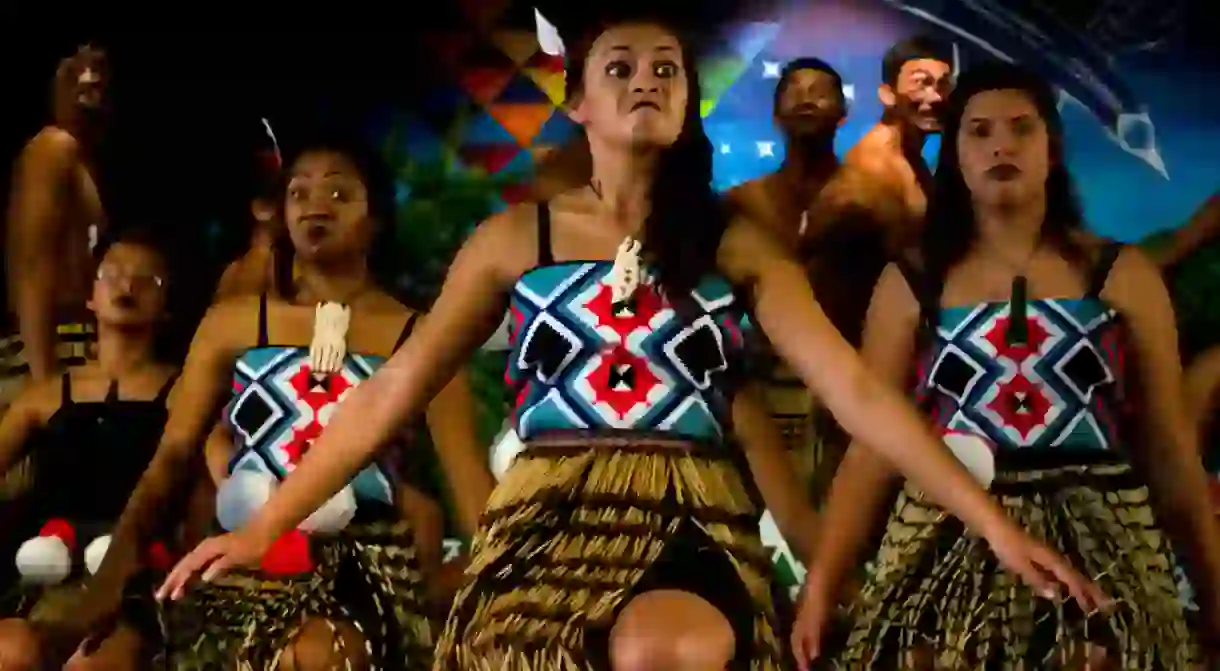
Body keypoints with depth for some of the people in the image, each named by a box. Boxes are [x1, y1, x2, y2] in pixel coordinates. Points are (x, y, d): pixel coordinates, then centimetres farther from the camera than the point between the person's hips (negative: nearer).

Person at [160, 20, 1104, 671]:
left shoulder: (738, 245, 11)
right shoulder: (515, 238, 11)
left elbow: (858, 393, 5)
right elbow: (392, 392, 9)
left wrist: (995, 525, -3)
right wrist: (265, 526, 4)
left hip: (693, 522, -1)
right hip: (547, 519, 1)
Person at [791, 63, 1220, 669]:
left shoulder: (1122, 274, 6)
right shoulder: (910, 283, 6)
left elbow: (1170, 449, 7)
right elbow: (871, 445, 2)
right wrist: (822, 582, -6)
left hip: (1100, 546, 0)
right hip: (948, 549, 0)